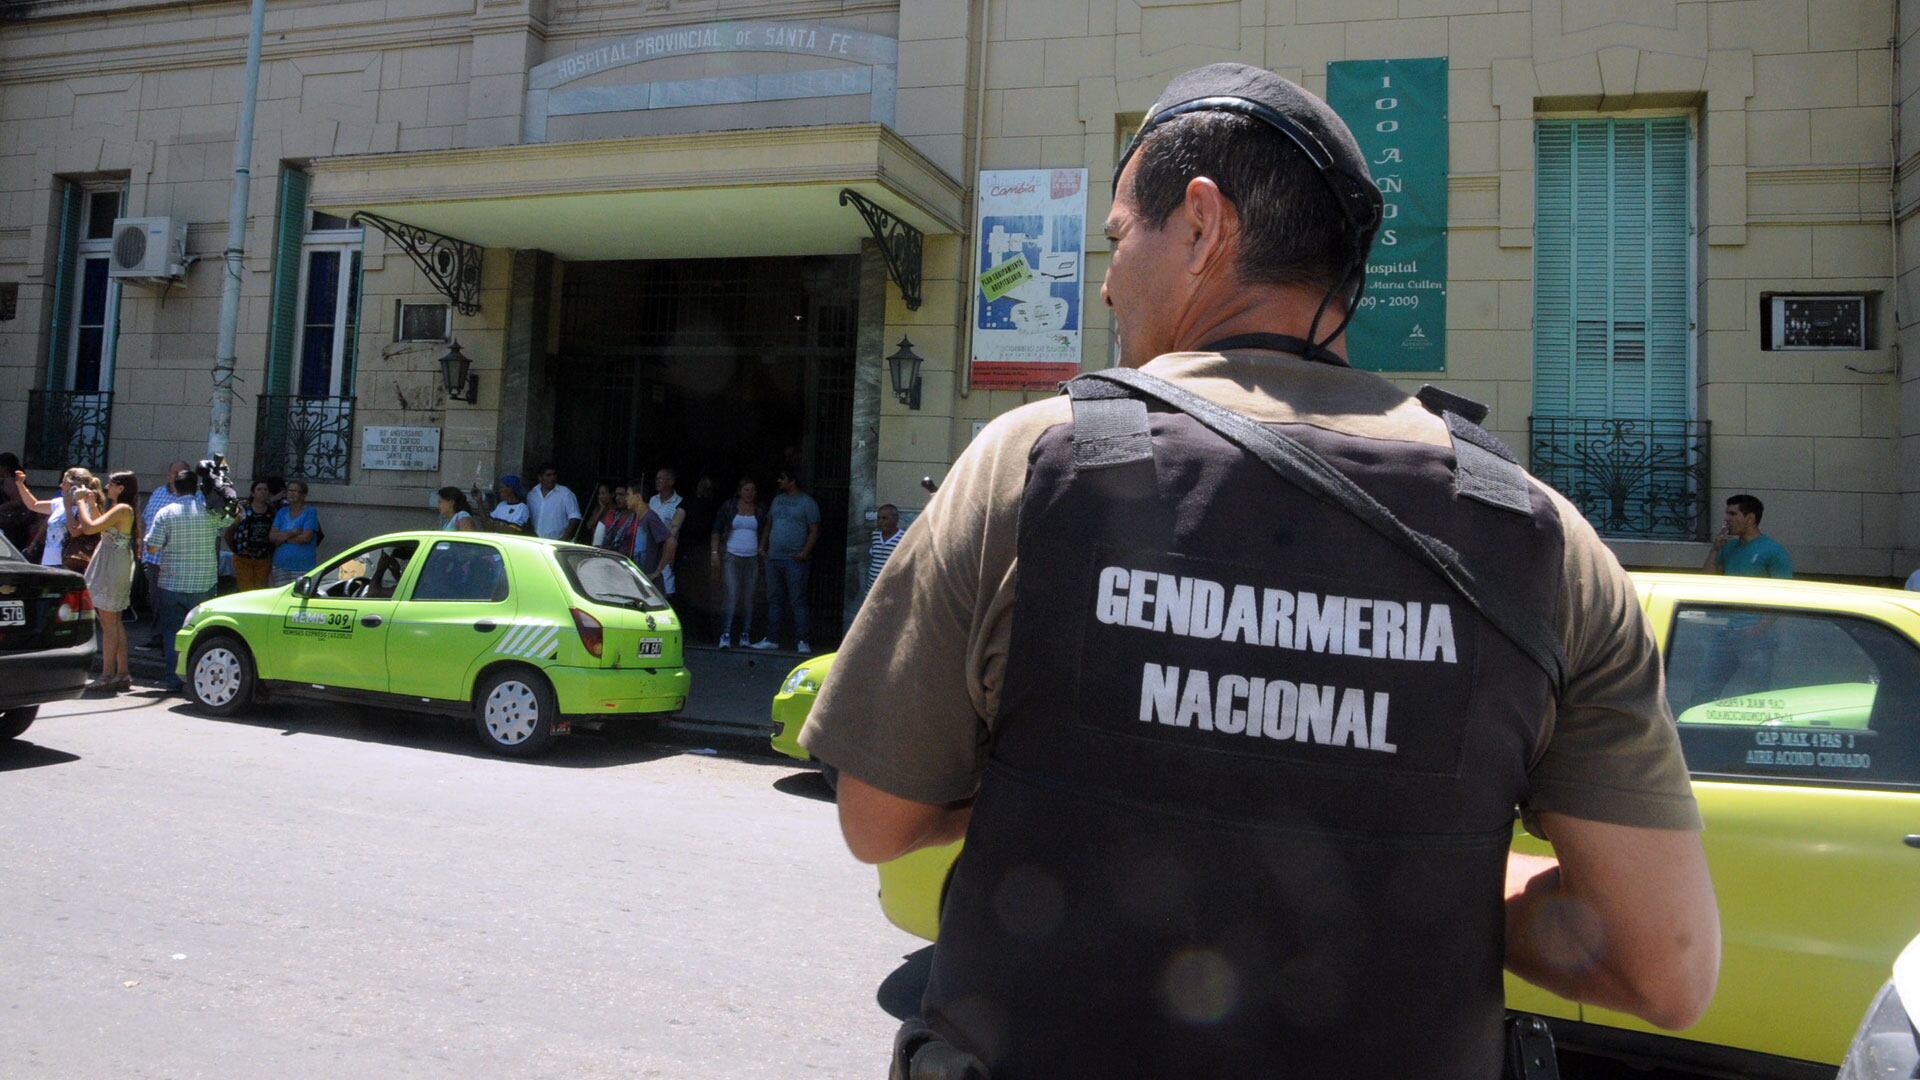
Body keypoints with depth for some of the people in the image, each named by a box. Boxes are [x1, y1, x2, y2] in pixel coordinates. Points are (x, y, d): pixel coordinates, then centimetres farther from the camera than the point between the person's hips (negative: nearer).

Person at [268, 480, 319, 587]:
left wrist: (283, 538, -3)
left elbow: (306, 537, -12)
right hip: (281, 566, 5)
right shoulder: (281, 512, 15)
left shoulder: (310, 512, -1)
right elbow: (272, 536, 4)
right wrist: (291, 533, -11)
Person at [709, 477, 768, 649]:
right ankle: (725, 635, -15)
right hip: (732, 557, -2)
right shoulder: (728, 507, 5)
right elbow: (716, 531, 6)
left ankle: (746, 635, 11)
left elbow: (765, 533, 17)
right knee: (732, 595, -14)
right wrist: (714, 553, -2)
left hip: (753, 559, 2)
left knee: (749, 598, 4)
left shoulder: (760, 511, 10)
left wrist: (762, 550, 6)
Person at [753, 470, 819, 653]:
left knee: (798, 601, -6)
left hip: (794, 560, -7)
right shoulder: (778, 499, 16)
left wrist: (805, 552, -17)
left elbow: (814, 530, -7)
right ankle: (772, 639, 16)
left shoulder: (807, 502, -3)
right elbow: (769, 524, 22)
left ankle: (802, 640, -5)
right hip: (773, 558, 7)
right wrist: (763, 545, 10)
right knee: (774, 600, 10)